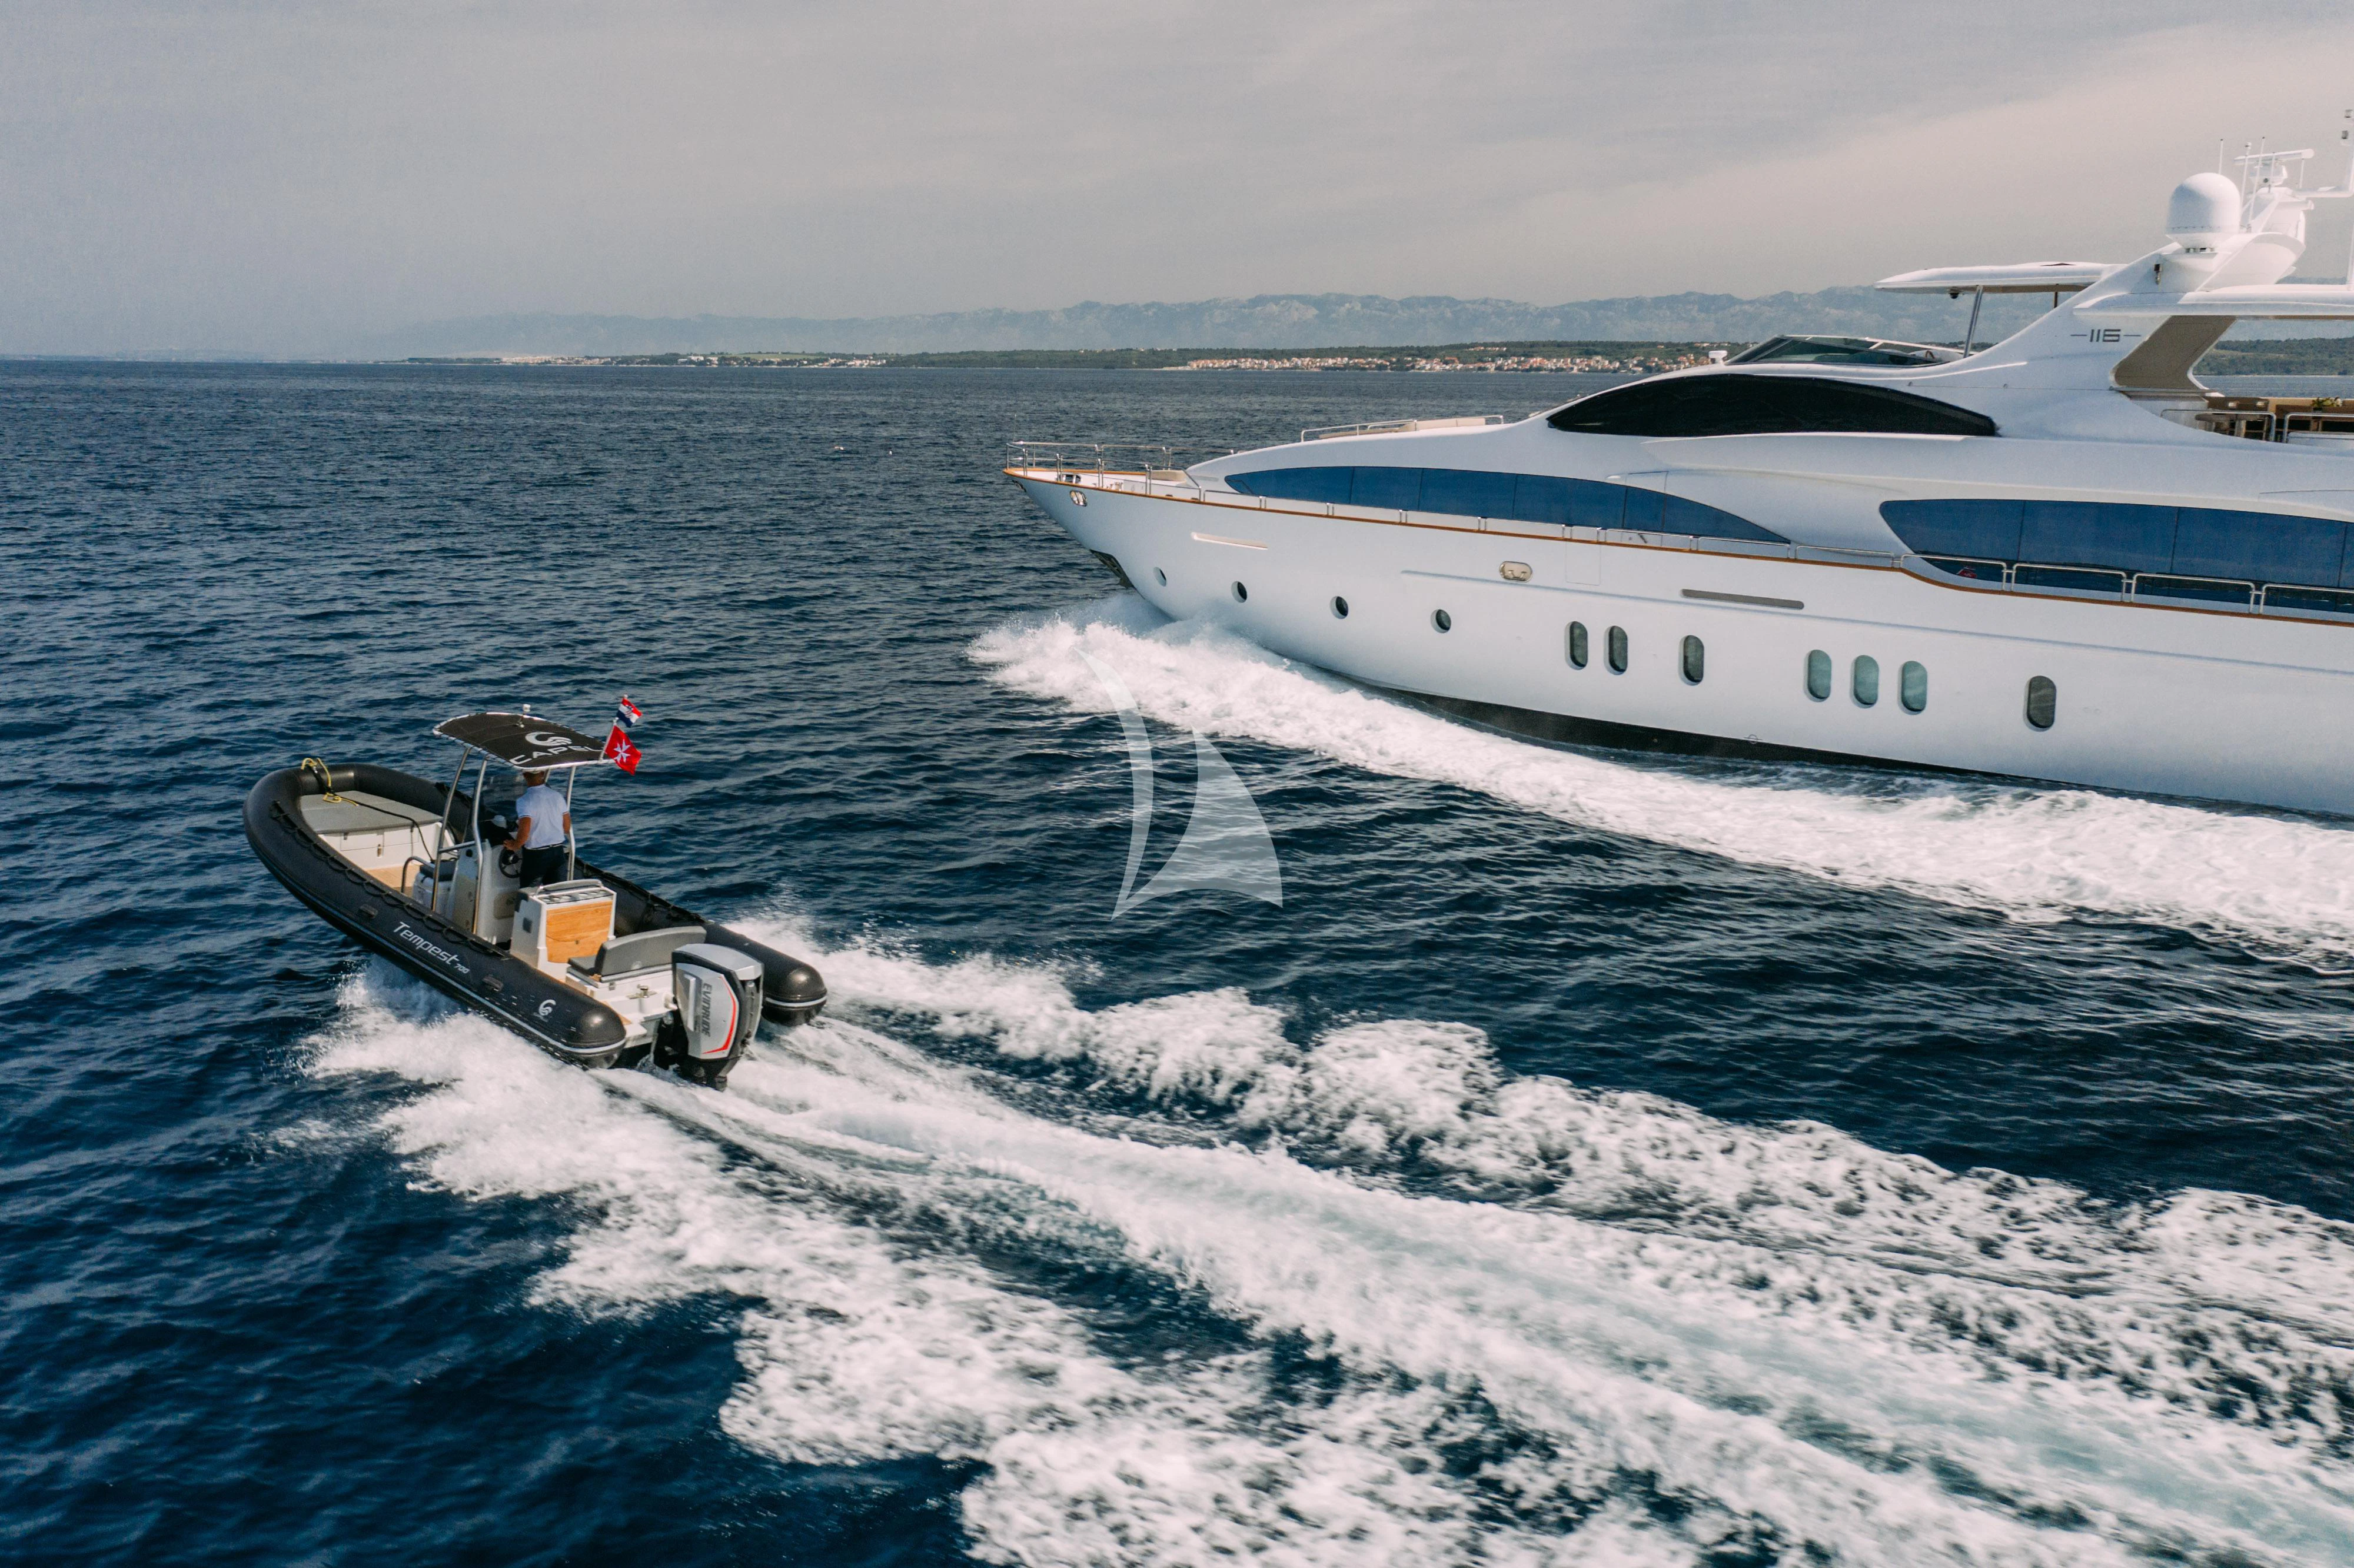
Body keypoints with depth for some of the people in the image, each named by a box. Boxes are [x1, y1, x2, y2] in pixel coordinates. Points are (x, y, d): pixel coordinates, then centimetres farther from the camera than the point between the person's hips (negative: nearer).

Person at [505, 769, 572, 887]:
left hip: (535, 855, -5)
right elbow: (567, 828, 6)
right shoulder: (557, 797, 0)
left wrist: (514, 845, -7)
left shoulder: (525, 801, -16)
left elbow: (524, 832, -25)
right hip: (558, 852, 5)